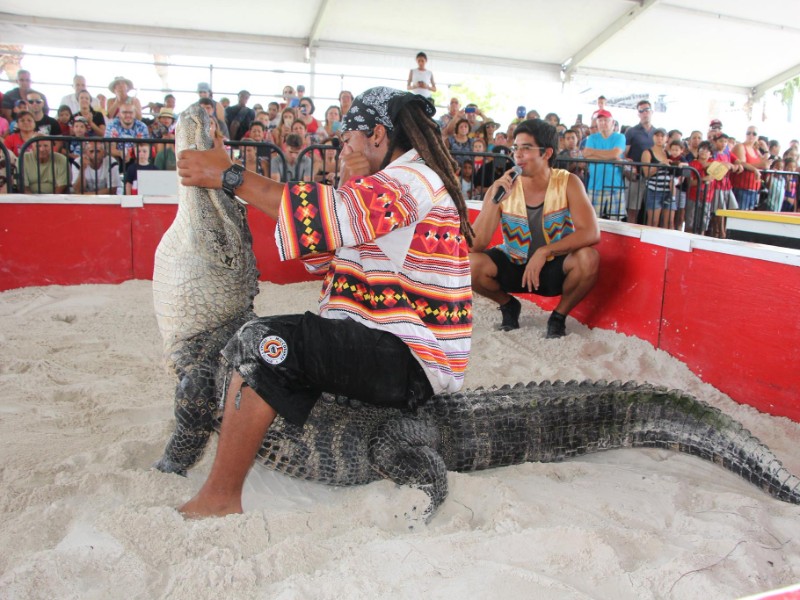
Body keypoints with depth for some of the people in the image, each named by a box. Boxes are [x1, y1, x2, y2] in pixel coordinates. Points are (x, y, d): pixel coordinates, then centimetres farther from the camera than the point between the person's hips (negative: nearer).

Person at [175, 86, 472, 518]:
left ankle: (219, 499, -16)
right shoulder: (397, 183, 21)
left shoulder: (412, 179, -11)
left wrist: (229, 176, -20)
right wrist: (346, 189, 2)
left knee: (265, 342, -22)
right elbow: (320, 257, 15)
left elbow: (322, 217, -28)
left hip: (410, 363, -11)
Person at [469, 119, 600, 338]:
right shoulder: (501, 189, -13)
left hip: (555, 268, -1)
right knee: (470, 264, -26)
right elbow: (474, 247, -20)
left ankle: (559, 315, -2)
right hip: (513, 267, 1)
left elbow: (591, 232, -25)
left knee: (589, 258, -31)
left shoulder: (568, 183, -14)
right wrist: (494, 201, -31)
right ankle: (508, 305, 6)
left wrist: (543, 252, -34)